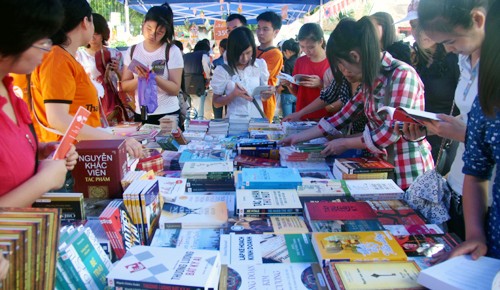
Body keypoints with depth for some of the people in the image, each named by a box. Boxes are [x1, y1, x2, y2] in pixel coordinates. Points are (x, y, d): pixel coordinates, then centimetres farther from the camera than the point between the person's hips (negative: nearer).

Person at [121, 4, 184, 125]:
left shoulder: (172, 52, -8)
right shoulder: (132, 51, 4)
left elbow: (175, 89, -11)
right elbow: (125, 85, 2)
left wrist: (154, 77, -26)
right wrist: (139, 79, -17)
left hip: (168, 115, -3)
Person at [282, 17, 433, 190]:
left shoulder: (402, 75, -18)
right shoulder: (372, 80, 7)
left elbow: (392, 132, -21)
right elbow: (343, 116, 8)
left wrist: (344, 143, -11)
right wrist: (299, 137, 8)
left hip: (407, 174, -7)